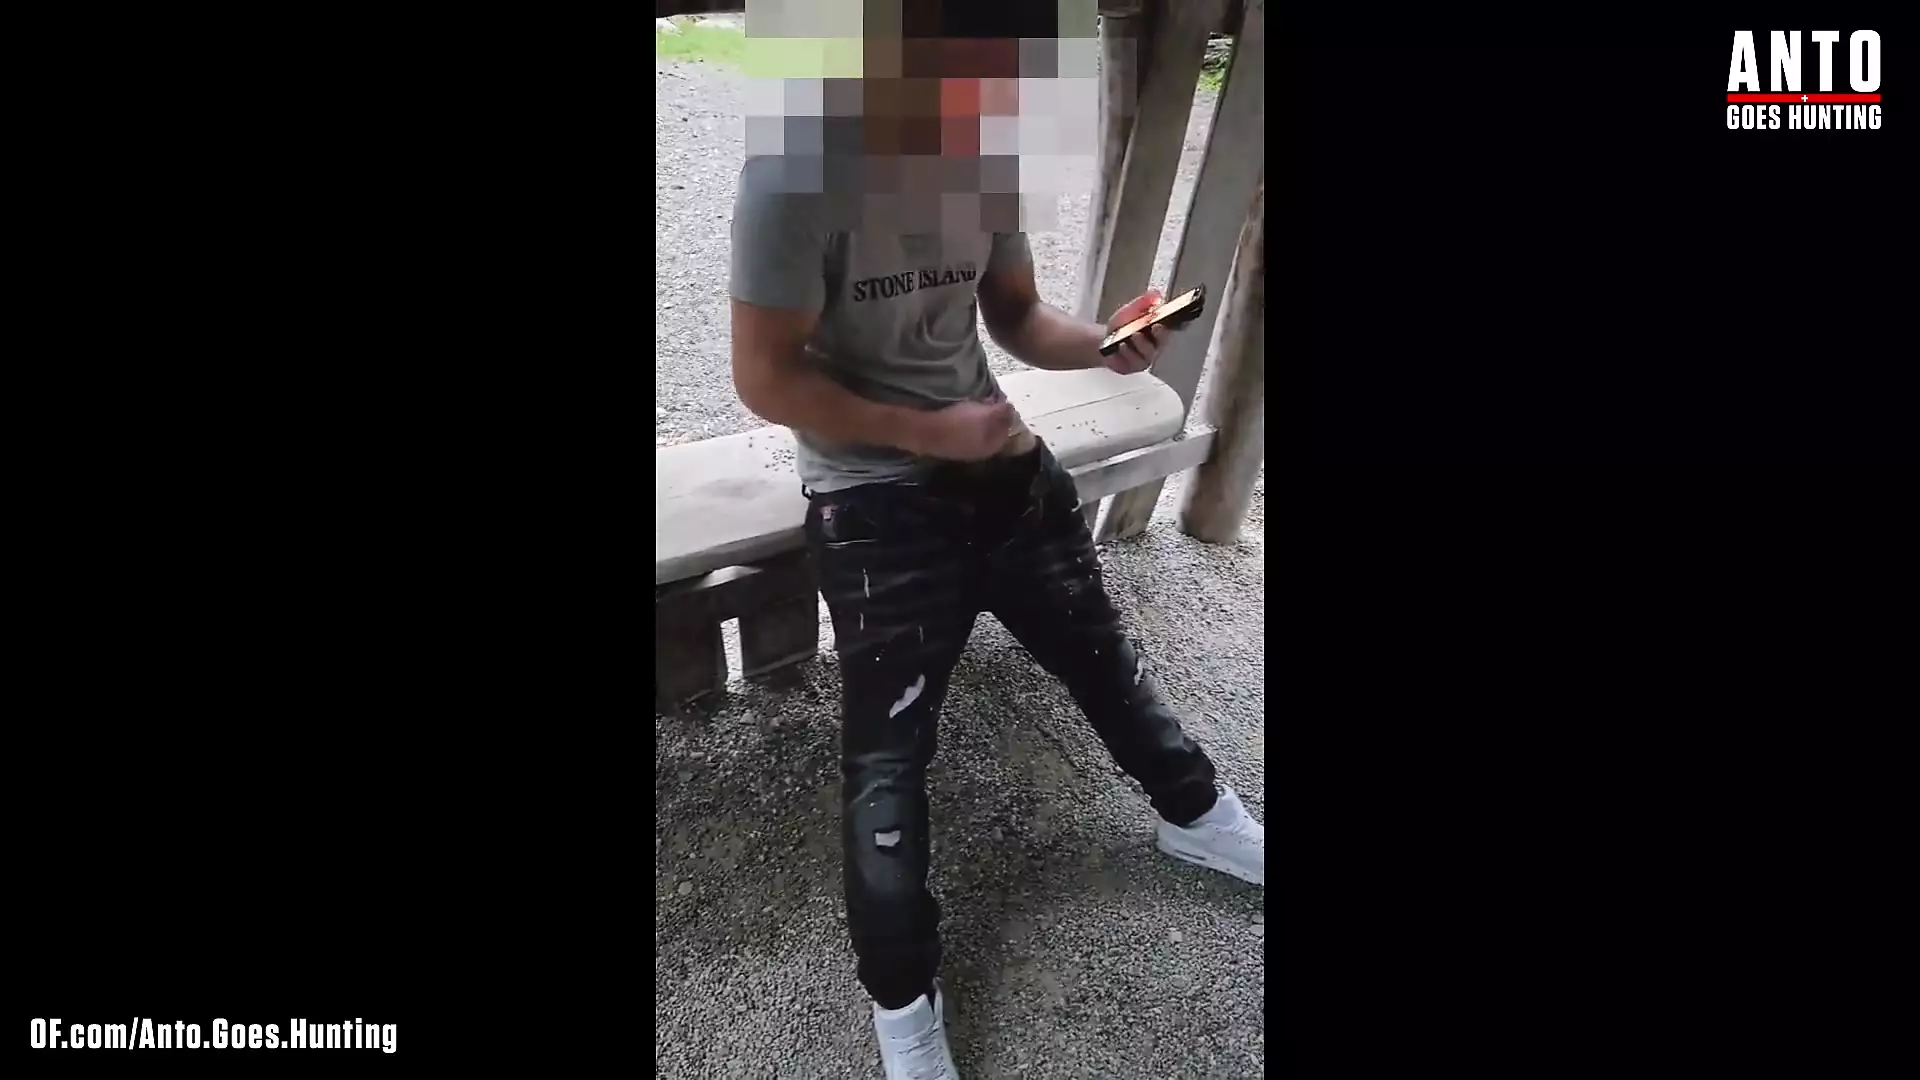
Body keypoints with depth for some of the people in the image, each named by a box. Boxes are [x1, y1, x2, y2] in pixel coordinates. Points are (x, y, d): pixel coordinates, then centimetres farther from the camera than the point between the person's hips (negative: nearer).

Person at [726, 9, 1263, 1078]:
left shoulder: (985, 164, 1)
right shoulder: (798, 174, -18)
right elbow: (766, 377, -17)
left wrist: (1102, 342, -9)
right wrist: (926, 433, -19)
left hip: (998, 455, 6)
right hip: (874, 495, -6)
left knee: (1101, 648, 20)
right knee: (888, 747, 1)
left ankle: (1196, 814, 48)